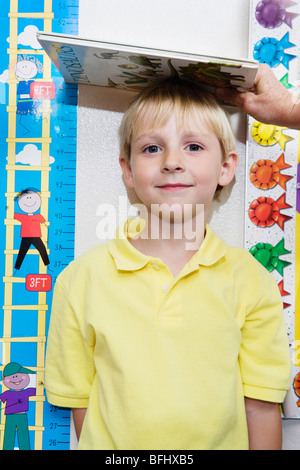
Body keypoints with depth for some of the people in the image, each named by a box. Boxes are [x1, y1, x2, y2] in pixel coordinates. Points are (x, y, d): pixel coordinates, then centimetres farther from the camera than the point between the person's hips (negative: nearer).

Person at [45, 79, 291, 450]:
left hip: (222, 442, 1)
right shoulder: (82, 278, -13)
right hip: (110, 443, 0)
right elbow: (78, 399, -6)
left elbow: (260, 407, -7)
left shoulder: (252, 282, -12)